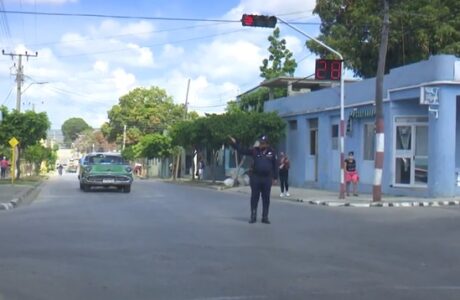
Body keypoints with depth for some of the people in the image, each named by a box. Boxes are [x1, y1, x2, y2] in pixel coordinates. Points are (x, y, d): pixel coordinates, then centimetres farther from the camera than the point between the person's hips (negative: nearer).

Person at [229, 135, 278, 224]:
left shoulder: (271, 152, 2)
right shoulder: (254, 150, 1)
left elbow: (274, 166, 8)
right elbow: (242, 151, 2)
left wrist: (275, 177, 7)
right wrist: (234, 143, -6)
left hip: (267, 178, 0)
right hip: (255, 177, 0)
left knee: (266, 198, 6)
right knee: (254, 197, 4)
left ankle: (265, 217, 14)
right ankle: (253, 216, 12)